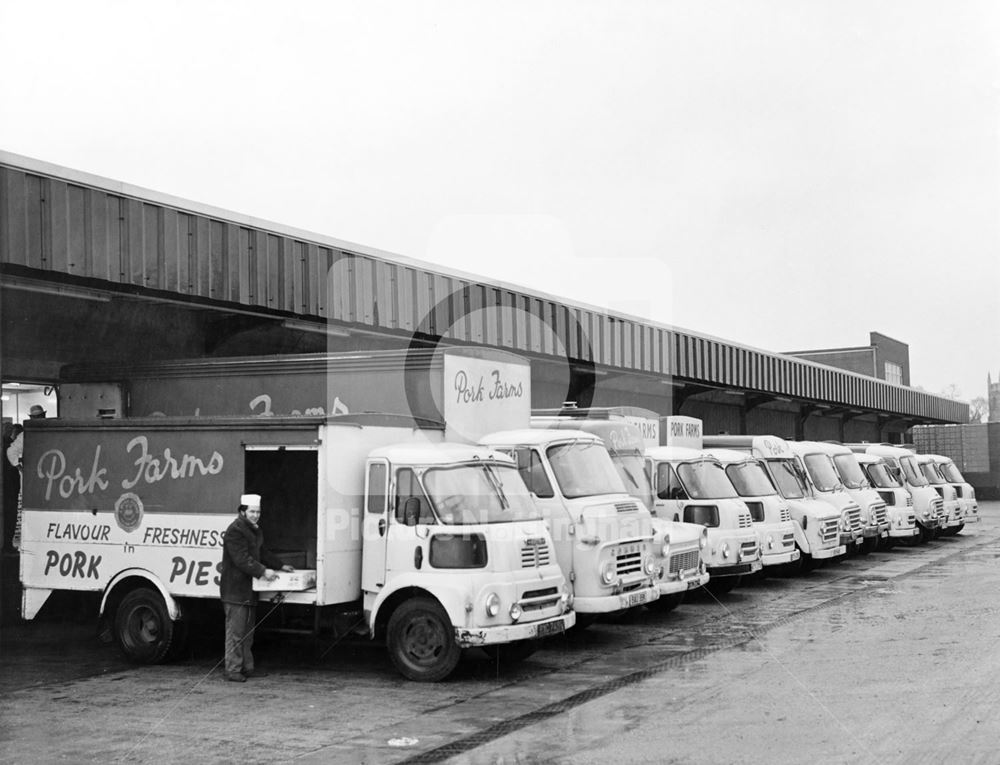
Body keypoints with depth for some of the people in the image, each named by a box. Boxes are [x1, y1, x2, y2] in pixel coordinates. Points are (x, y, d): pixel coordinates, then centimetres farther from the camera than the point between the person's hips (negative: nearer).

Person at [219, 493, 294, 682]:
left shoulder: (255, 530, 17)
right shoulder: (235, 531, -15)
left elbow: (262, 552, 28)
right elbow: (242, 559, -23)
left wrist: (280, 566, 22)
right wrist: (262, 571, -27)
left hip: (249, 589, 10)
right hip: (235, 589, -10)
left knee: (247, 631, 14)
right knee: (236, 631, -7)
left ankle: (246, 667, 21)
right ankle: (233, 670, -3)